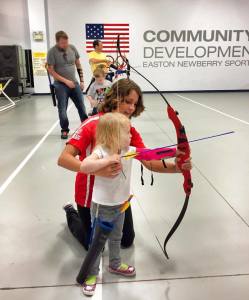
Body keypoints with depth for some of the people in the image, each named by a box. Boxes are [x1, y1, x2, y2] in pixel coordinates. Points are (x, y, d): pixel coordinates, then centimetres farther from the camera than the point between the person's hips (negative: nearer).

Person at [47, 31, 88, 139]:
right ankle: (64, 130, 17)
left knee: (81, 106, 7)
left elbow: (78, 65, 11)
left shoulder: (72, 48, 2)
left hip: (74, 83, 4)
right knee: (62, 109, 1)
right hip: (61, 85, -3)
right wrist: (66, 81, -14)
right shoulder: (52, 52, -9)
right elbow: (51, 70, -10)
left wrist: (82, 80, 8)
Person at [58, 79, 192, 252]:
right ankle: (72, 214, 38)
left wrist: (177, 167, -34)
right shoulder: (92, 125, -24)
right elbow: (63, 159, -32)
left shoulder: (130, 131, -9)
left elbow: (150, 163, -16)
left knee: (127, 241, 17)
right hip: (91, 196, -4)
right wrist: (98, 171, -46)